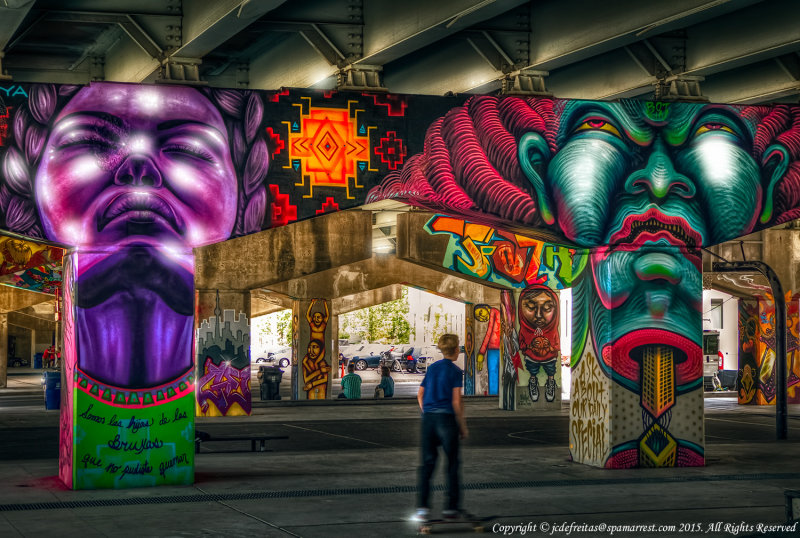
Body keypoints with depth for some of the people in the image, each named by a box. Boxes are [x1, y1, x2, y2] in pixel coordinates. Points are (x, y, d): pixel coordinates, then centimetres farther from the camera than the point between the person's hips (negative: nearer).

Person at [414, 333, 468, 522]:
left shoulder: (431, 368, 12)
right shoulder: (455, 371, -5)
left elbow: (420, 395, 13)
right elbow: (456, 402, -9)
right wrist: (463, 426, -2)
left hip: (428, 418, 5)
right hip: (446, 417, -5)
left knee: (427, 463, 4)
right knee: (452, 463, 7)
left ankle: (422, 508, -2)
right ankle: (451, 508, 10)